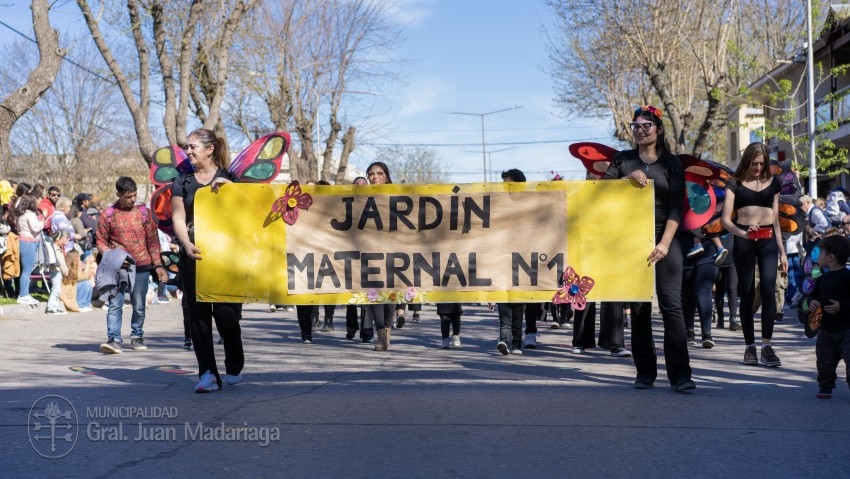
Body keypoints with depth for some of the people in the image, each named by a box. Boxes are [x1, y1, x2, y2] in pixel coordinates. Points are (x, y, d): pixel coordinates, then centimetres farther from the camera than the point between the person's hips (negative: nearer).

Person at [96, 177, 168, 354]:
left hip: (141, 266, 1)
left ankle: (137, 337, 22)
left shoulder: (144, 212, 6)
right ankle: (114, 340, -11)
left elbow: (153, 239, 7)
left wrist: (158, 265, 2)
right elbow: (101, 241, 6)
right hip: (117, 267, -1)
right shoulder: (108, 215, 2)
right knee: (114, 304, -9)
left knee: (139, 306, 8)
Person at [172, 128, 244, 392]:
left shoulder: (229, 178, 8)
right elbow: (178, 217, 2)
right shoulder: (183, 182, 11)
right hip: (194, 255, 2)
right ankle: (207, 373, 0)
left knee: (225, 311, -7)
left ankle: (235, 367, 15)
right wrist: (187, 245, -16)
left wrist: (228, 187, -15)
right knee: (198, 313, -3)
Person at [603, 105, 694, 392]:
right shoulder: (623, 160, 12)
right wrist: (628, 178, -16)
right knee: (639, 308, 3)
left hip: (664, 241, -2)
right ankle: (645, 372, 8)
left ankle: (680, 374, -12)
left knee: (672, 305, -10)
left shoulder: (671, 163, 7)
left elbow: (676, 207, -2)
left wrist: (664, 243, -14)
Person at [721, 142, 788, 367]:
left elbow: (776, 219, 17)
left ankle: (766, 344, -12)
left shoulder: (773, 183, 12)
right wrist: (742, 232, -24)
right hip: (743, 240, -1)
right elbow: (725, 219, -4)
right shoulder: (735, 183, 4)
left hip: (768, 239, 1)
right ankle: (749, 346, 8)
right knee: (747, 294, 2)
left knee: (768, 290, -14)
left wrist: (782, 251, 14)